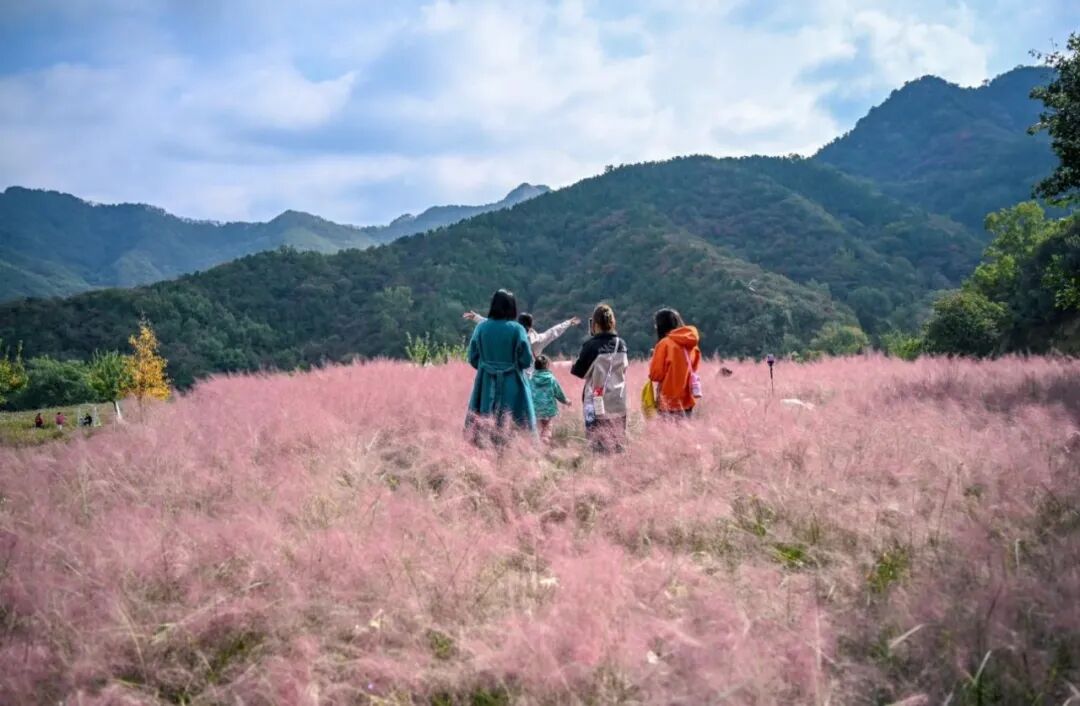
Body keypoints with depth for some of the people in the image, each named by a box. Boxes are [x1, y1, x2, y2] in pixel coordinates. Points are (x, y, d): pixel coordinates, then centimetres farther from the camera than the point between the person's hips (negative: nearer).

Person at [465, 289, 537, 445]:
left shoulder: (481, 327, -3)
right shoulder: (517, 329, -10)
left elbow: (473, 358, 2)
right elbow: (527, 361, -8)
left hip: (486, 385, 3)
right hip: (512, 385, -2)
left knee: (481, 426, 9)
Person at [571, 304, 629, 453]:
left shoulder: (592, 345, -11)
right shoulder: (621, 345, 3)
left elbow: (578, 371, -4)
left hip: (598, 404, -4)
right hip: (619, 403, 5)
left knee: (599, 446, -2)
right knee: (618, 443, 10)